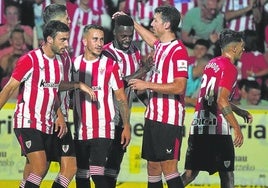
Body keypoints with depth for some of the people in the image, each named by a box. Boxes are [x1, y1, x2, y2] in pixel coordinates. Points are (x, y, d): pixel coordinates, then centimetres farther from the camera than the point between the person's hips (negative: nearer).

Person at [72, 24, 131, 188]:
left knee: (97, 173, -15)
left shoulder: (110, 65, -3)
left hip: (103, 130, -4)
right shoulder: (74, 64, 6)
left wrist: (127, 126, -5)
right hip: (80, 131, 4)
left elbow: (121, 98, 0)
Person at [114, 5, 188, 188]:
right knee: (152, 167, 10)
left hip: (169, 120, -9)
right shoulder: (160, 46, 12)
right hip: (153, 117, 9)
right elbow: (151, 38, 38)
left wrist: (147, 85, -17)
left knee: (169, 168, -13)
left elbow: (179, 87, -21)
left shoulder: (178, 50, -14)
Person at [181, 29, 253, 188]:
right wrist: (236, 128, -19)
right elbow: (222, 101, -20)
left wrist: (240, 112, 31)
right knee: (227, 174, 1)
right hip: (217, 129, -8)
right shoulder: (229, 68, -10)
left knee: (191, 172, 9)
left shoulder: (212, 63, 16)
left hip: (198, 126, 8)